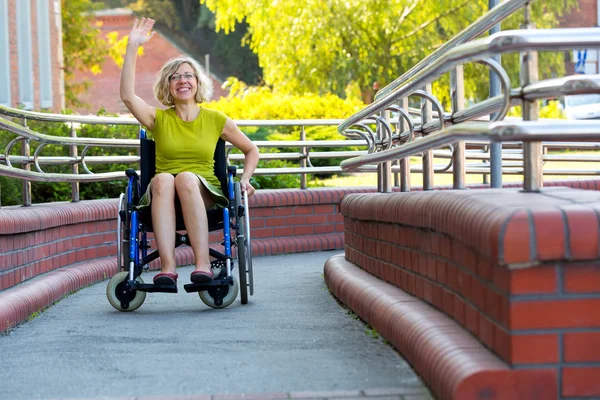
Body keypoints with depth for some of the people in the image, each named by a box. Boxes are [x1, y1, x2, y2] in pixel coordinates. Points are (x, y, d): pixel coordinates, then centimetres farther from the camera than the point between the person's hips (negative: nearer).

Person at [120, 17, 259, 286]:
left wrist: (245, 179, 6)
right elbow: (127, 95, -6)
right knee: (163, 179, -36)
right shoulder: (159, 119, 12)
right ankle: (167, 267, -48)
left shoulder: (216, 120, 13)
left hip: (204, 193, 0)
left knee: (186, 178, -36)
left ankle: (203, 264, -44)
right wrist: (133, 47, -8)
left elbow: (251, 150, 24)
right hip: (163, 195, 1)